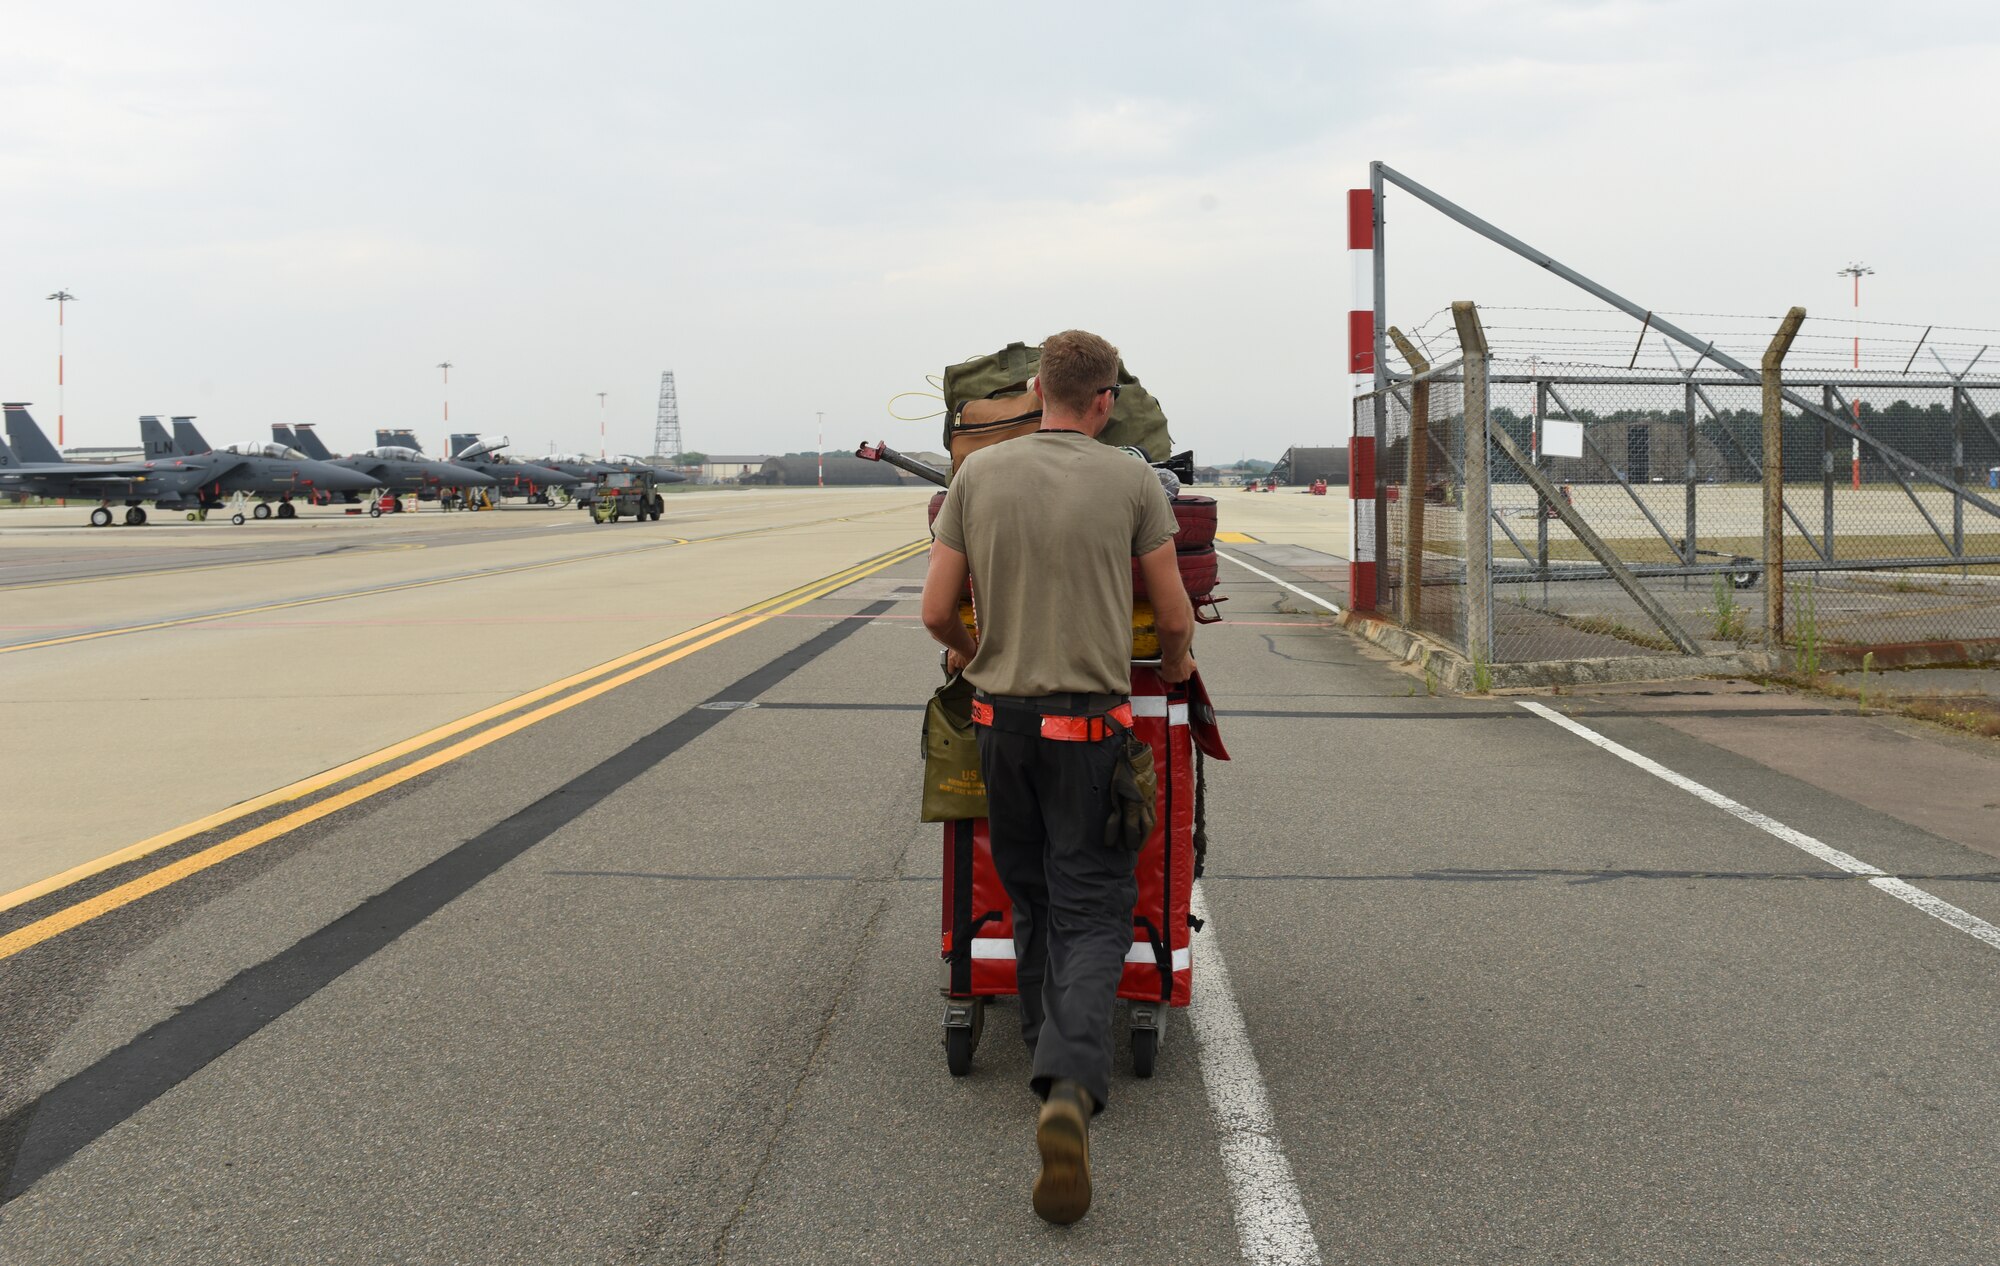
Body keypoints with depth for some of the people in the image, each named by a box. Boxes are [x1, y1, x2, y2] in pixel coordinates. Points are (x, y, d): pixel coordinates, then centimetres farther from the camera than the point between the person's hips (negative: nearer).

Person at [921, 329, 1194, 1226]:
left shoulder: (977, 474, 1)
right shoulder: (1133, 481, -3)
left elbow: (937, 611, 2)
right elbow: (1174, 619, 1)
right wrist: (1175, 665, 24)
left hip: (999, 715, 3)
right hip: (1089, 721, -2)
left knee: (1031, 900, 18)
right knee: (1091, 909, -1)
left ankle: (1048, 1056, 28)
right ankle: (1070, 1091, -19)